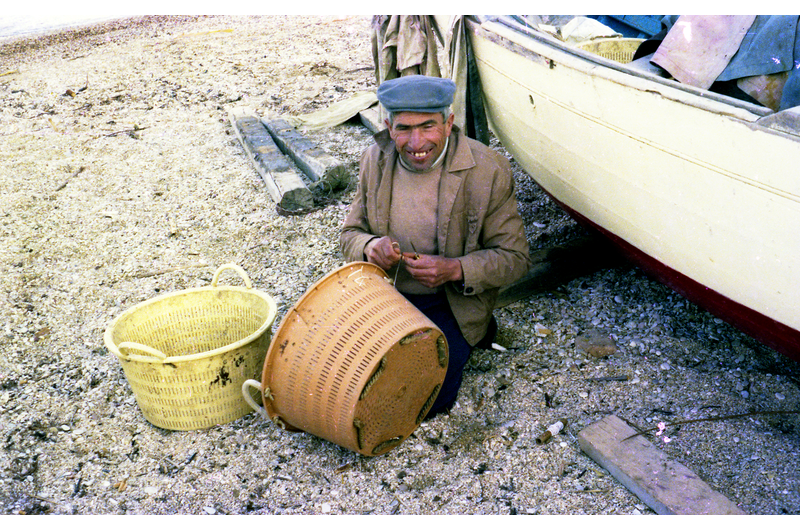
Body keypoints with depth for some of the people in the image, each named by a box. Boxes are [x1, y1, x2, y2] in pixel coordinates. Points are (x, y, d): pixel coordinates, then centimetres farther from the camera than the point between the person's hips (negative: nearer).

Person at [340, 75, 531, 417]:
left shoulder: (488, 170, -18)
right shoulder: (375, 161, -6)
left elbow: (515, 257, -12)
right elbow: (351, 232, 4)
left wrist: (455, 269, -30)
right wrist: (369, 247, -21)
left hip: (452, 302, -3)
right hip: (387, 293, 4)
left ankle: (473, 332, 14)